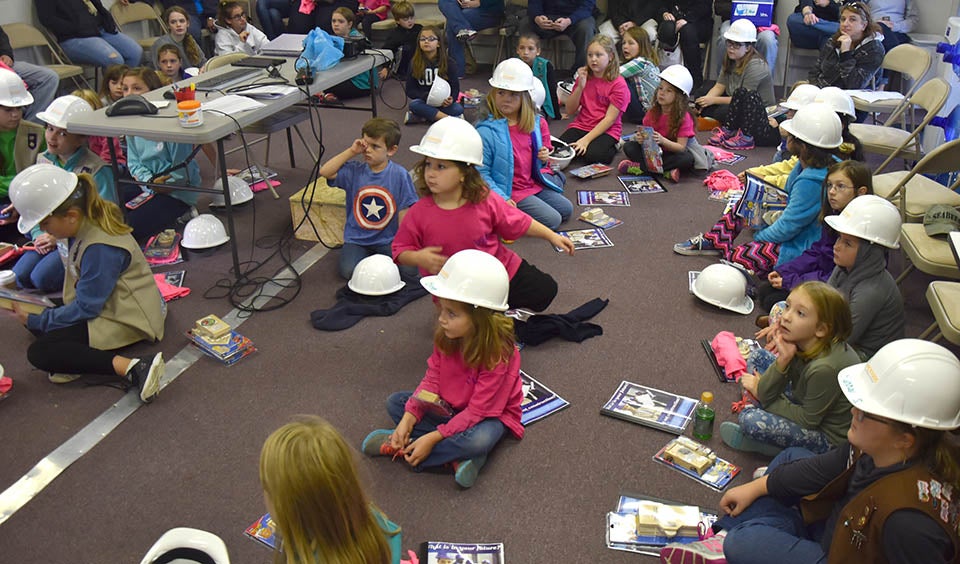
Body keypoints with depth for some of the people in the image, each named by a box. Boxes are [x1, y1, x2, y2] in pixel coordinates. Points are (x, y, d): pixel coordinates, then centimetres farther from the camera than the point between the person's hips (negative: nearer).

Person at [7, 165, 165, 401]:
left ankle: (131, 368, -33)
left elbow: (86, 308, -20)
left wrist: (35, 321, -9)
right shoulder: (86, 225, 2)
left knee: (39, 353, -20)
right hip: (105, 303, 11)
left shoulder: (99, 248, -26)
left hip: (129, 319, -11)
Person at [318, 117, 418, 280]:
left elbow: (403, 213, -5)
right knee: (349, 271, -22)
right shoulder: (354, 171, -1)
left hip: (387, 240, -1)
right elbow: (325, 172, -13)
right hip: (356, 239, 1)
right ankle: (370, 259, 9)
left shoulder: (399, 175, -7)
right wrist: (351, 151, -12)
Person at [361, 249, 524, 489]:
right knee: (395, 402, -6)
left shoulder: (498, 353, -31)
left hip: (489, 414, -6)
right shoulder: (445, 337, -13)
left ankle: (400, 447, -20)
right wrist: (408, 419, -20)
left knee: (479, 440, -38)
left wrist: (433, 437, -31)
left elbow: (478, 410, -29)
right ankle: (457, 456, -20)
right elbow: (432, 379, -7)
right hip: (448, 406, 7)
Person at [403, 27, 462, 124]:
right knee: (414, 105, -33)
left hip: (443, 103, 0)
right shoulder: (414, 63, -1)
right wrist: (427, 96, -20)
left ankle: (419, 117, -27)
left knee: (458, 109, -29)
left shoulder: (449, 63, -2)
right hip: (424, 103, 0)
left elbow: (455, 88, -1)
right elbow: (410, 91, -2)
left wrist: (451, 99, -25)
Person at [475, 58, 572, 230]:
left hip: (532, 183, 7)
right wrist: (502, 200, -24)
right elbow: (481, 172, -19)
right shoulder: (486, 131, -19)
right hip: (510, 192, -7)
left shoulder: (536, 123, 1)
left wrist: (544, 157, -5)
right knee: (551, 220, -15)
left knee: (566, 210, 7)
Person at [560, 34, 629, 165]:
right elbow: (570, 111, 5)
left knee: (593, 155, -32)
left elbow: (610, 119, -14)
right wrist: (580, 86, -11)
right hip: (581, 125, 3)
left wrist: (586, 139, -23)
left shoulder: (618, 84, -8)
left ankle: (614, 145, -1)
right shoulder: (584, 77, 9)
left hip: (606, 130, -3)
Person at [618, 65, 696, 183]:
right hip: (652, 151, 4)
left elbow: (681, 147, -17)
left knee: (687, 159, -35)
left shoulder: (684, 117, -13)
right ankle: (665, 171, -27)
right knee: (628, 147, -17)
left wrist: (662, 140, -35)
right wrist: (641, 137, -24)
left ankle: (640, 167, -30)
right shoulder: (652, 113, 0)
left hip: (672, 153, -4)